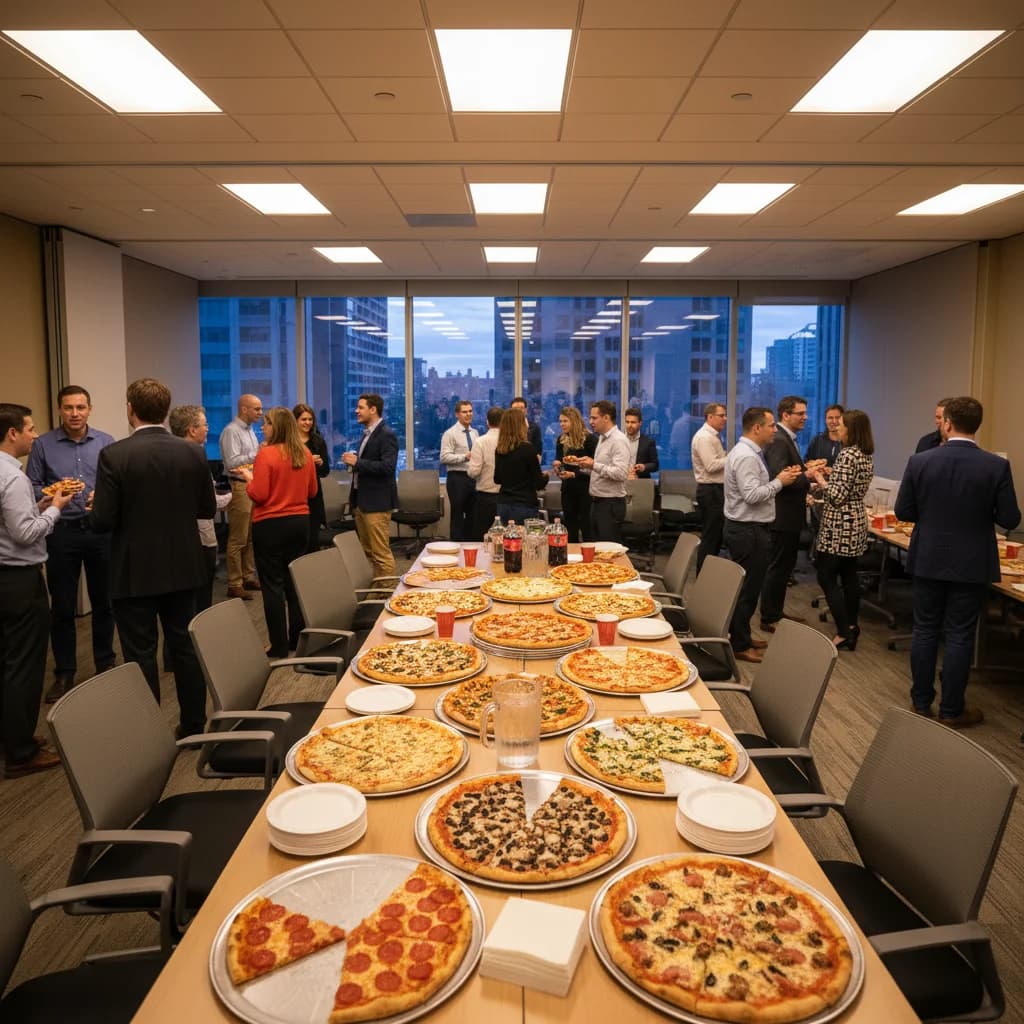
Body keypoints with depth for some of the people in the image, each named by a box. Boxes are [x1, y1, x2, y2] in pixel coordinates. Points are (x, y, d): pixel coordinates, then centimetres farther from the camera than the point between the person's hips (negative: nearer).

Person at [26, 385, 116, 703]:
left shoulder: (106, 442, 3)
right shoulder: (43, 445, 0)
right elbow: (31, 487, 0)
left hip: (101, 530, 1)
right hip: (61, 533, -1)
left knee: (103, 601, 11)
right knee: (62, 607, 7)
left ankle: (105, 664, 26)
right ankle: (64, 673, 19)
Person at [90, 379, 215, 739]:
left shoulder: (114, 455, -15)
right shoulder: (193, 452, -4)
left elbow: (102, 521, -15)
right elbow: (207, 509, 4)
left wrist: (113, 505, 6)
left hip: (134, 573, -4)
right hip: (182, 568, 4)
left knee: (141, 655, 7)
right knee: (185, 647, 15)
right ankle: (194, 726, 25)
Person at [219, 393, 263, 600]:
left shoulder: (250, 431, 16)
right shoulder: (231, 431, -11)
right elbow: (232, 462, -19)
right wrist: (257, 454, -20)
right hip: (239, 487, -9)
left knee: (250, 537, 13)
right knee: (238, 539, -4)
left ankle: (248, 577, 22)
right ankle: (234, 585, 2)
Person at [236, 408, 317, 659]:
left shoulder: (266, 454, -15)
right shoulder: (305, 454, 2)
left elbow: (259, 495, -15)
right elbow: (312, 491, 10)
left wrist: (249, 478, 2)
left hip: (270, 525, -5)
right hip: (299, 522, 6)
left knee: (273, 584, 2)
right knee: (295, 581, 14)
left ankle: (279, 645, 6)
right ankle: (297, 639, 21)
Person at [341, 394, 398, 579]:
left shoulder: (386, 434, -14)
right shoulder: (368, 433, 15)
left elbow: (388, 466, -24)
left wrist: (357, 462, -20)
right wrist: (354, 461, 3)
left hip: (377, 501, -10)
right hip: (362, 500, 10)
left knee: (381, 553, -6)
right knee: (367, 551, 16)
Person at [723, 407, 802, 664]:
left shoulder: (747, 452, 15)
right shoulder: (746, 457, -19)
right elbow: (752, 495, -26)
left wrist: (779, 478, 5)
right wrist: (779, 482, -15)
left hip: (747, 529, 11)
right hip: (749, 530, -11)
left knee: (746, 587, 18)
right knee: (747, 588, -2)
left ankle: (742, 637, 30)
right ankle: (739, 645, 7)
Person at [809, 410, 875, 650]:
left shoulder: (848, 455, -18)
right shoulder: (867, 456, 10)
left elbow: (838, 495, -21)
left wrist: (820, 478, -6)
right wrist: (829, 475, 16)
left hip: (840, 525, -9)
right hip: (857, 522, 10)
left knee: (826, 577, -4)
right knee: (849, 575, 15)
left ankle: (845, 634, -3)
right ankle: (851, 626, 23)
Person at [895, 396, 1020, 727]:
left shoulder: (919, 461, -9)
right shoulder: (997, 466, -12)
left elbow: (903, 511, -2)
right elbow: (1009, 520, -7)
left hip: (928, 560, 1)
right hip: (971, 564, -1)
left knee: (925, 631, 12)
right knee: (959, 636, 7)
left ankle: (921, 703, 21)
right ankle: (951, 710, 16)